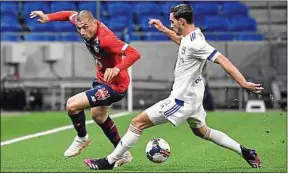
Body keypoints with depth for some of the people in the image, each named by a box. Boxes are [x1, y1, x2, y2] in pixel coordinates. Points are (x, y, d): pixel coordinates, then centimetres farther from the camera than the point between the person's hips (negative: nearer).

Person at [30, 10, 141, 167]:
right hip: (102, 79, 10)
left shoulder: (105, 39, -34)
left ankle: (82, 138, 16)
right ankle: (123, 154, 43)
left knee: (72, 105, -15)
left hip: (115, 86, -10)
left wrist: (117, 69, -53)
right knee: (98, 115, 28)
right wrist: (48, 17, 2)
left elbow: (134, 54, -39)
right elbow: (71, 15, 12)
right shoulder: (85, 24, -11)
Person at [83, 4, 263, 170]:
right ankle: (245, 152, 24)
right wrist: (163, 29, 28)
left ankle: (109, 162, 3)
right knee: (202, 131, 28)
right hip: (192, 96, 10)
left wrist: (243, 83, -31)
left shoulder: (195, 44, -25)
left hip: (182, 100, -10)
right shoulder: (192, 34, 3)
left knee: (138, 122, -4)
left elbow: (222, 60, -28)